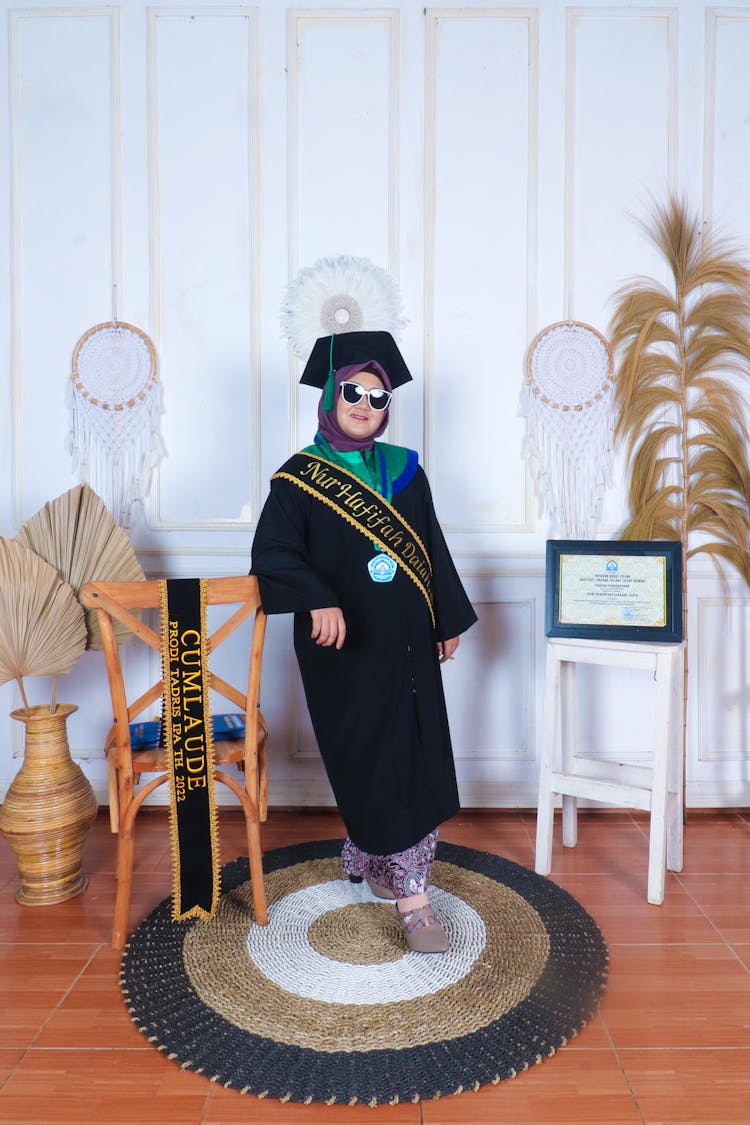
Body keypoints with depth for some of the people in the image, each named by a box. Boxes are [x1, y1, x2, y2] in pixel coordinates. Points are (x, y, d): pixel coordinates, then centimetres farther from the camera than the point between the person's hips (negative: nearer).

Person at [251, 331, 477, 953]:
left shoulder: (405, 470, 10)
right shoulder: (301, 476, -4)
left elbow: (433, 549, 14)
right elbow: (273, 552, -11)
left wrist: (449, 620, 15)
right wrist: (319, 601, -27)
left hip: (407, 641, 5)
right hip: (345, 647, -5)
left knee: (419, 759, 8)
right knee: (372, 762, -1)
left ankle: (366, 856, 33)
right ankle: (412, 895, 12)